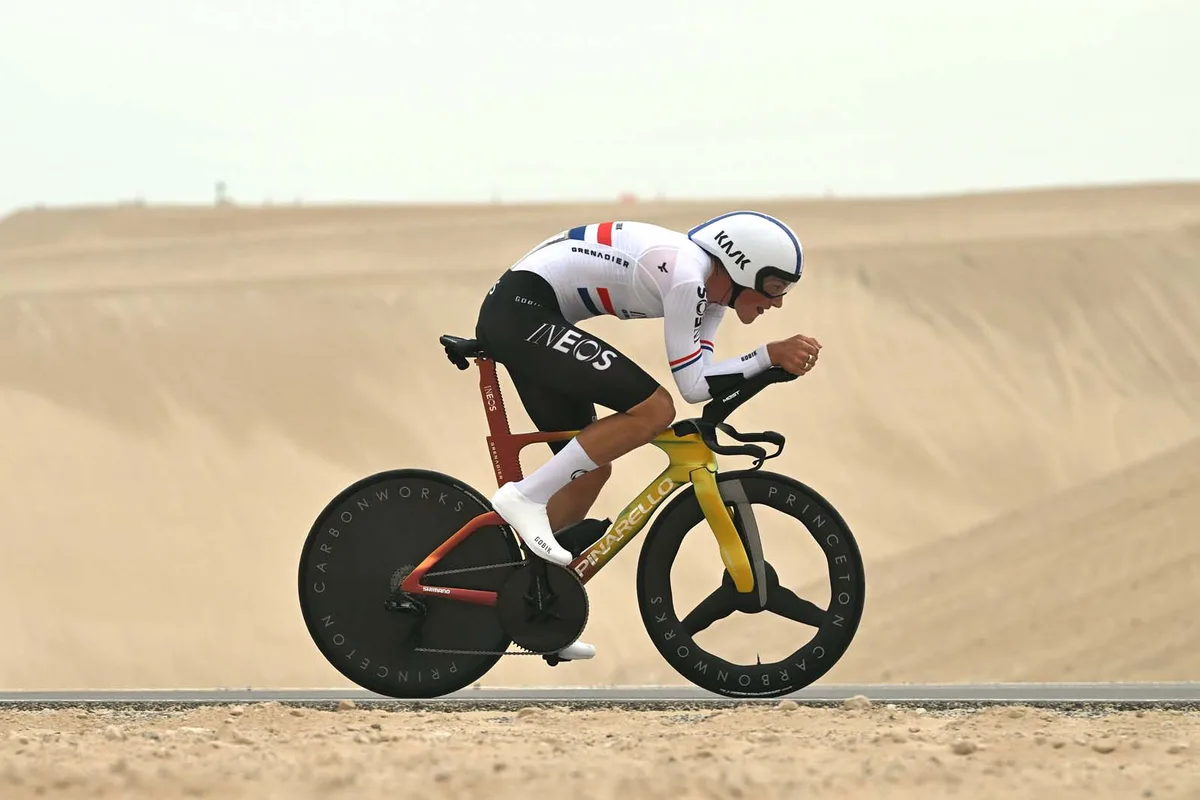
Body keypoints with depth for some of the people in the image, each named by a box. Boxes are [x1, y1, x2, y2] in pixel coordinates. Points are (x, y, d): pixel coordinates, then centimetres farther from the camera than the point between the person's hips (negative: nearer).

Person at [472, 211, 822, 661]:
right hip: (522, 309, -11)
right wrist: (771, 355, -17)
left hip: (514, 319, 11)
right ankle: (525, 499, -16)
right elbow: (692, 384, -18)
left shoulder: (709, 287, 10)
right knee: (653, 409, -19)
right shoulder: (686, 274, -19)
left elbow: (701, 378, 7)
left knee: (590, 469, 13)